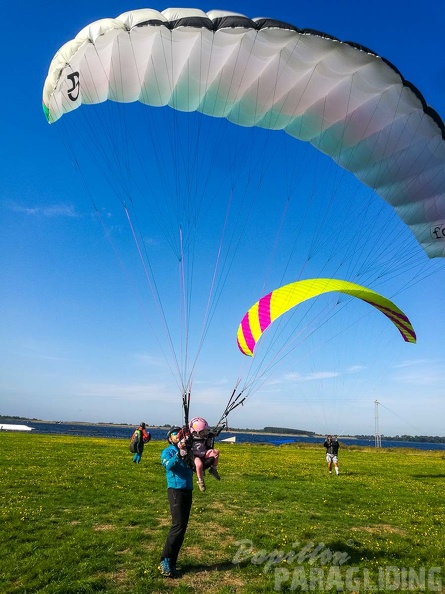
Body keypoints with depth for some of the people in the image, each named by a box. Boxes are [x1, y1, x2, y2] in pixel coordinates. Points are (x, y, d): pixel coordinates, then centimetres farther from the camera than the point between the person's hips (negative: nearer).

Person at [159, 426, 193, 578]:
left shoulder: (187, 451, 15)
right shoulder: (167, 452, 1)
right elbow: (169, 465, -20)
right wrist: (179, 454, -33)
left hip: (188, 491, 6)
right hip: (175, 490, -6)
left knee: (183, 527, 6)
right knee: (178, 525, -13)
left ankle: (172, 563, 14)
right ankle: (165, 560, -2)